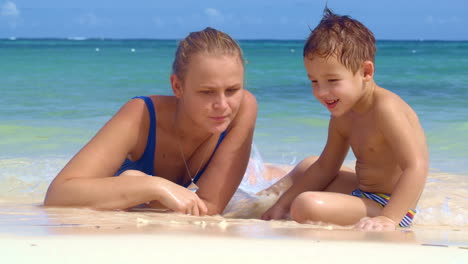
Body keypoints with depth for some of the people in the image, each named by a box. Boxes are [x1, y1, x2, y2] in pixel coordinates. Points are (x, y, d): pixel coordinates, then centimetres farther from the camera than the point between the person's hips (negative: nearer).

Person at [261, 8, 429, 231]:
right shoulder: (342, 116, 8)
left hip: (388, 205, -10)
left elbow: (416, 167, -29)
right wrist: (283, 204, 12)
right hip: (363, 192, 10)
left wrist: (388, 220, -38)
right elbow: (325, 168, 18)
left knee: (306, 206, -31)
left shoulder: (385, 108, -22)